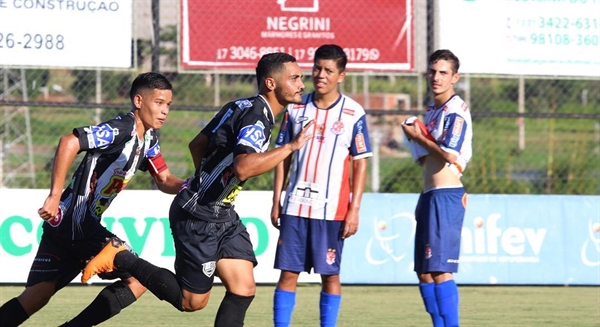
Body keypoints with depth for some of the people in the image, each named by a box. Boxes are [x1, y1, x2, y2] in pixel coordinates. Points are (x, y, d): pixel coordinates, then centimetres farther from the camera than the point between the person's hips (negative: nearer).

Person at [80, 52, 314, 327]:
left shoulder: (240, 107, 8)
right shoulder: (256, 116, -22)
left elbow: (197, 145, 20)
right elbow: (243, 168, -39)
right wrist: (291, 146, -32)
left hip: (221, 215, 10)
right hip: (199, 218, -10)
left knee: (244, 288, 0)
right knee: (191, 301, 2)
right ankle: (121, 258, 11)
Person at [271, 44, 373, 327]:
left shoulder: (353, 113, -1)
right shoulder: (296, 108, 6)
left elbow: (360, 164, 0)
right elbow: (283, 157, 11)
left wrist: (354, 209, -6)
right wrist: (276, 202, 6)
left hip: (332, 209, -2)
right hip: (295, 206, 2)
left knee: (330, 274, 2)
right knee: (288, 272, 1)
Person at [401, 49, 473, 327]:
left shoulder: (456, 110, -10)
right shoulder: (433, 111, 19)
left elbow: (449, 154, -22)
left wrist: (417, 136, -9)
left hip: (446, 196, -10)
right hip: (429, 196, 10)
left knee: (440, 270, -14)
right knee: (424, 272, 11)